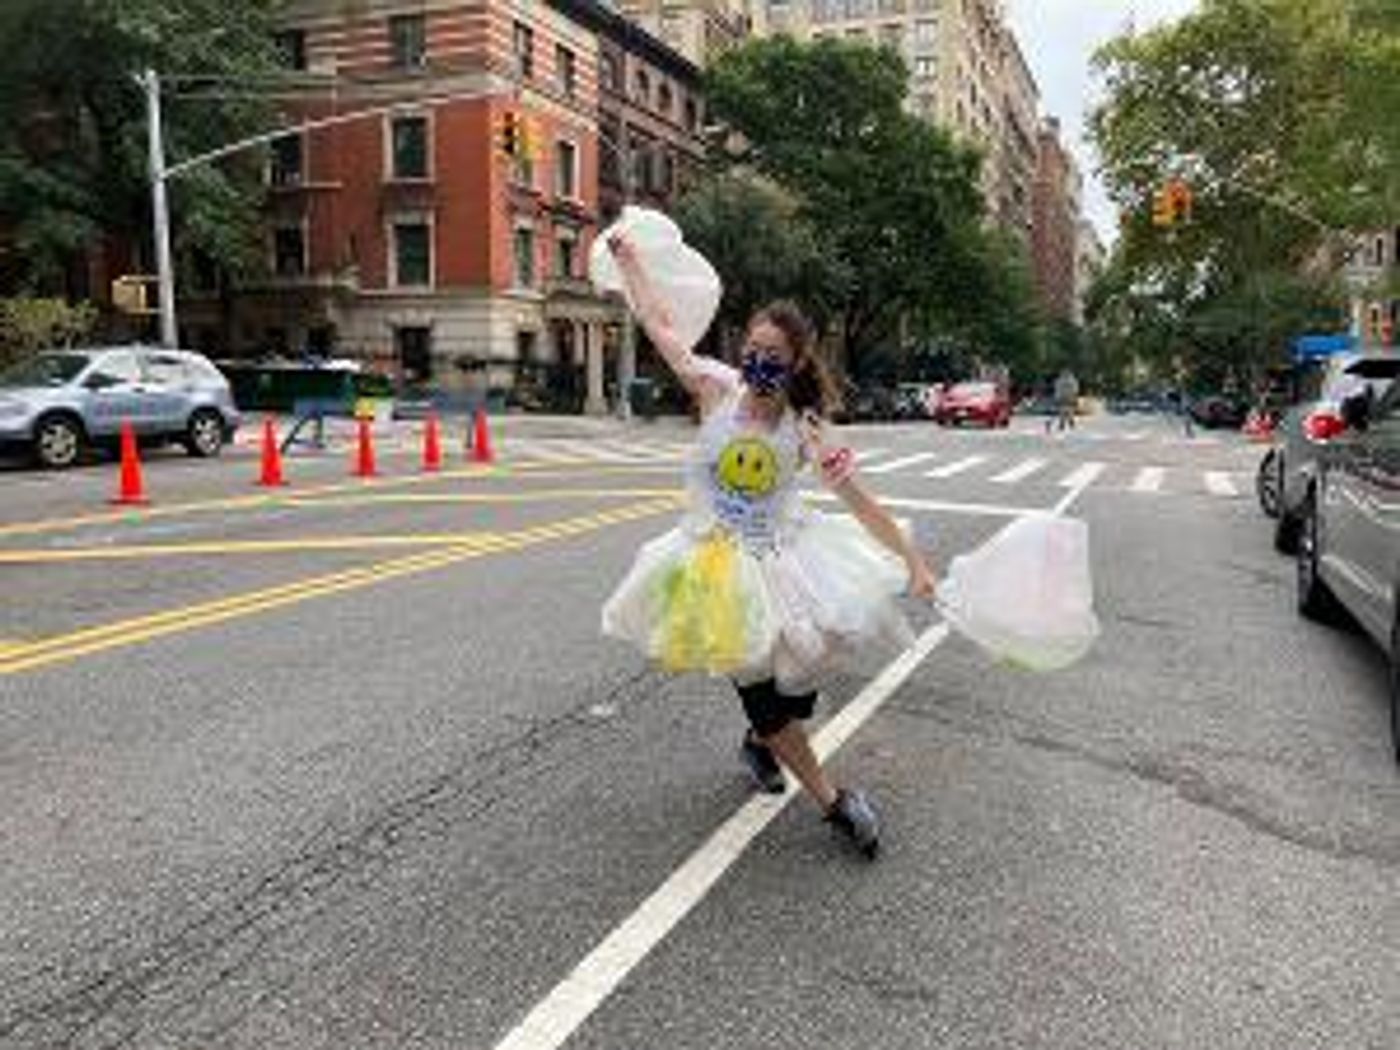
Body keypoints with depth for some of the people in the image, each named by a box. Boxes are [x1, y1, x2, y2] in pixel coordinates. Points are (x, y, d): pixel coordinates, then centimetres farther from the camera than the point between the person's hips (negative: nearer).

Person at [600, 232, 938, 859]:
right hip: (719, 565, -1)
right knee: (758, 687, 1)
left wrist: (914, 563, -11)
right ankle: (832, 801, 17)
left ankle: (760, 742, 45)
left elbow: (860, 501, -9)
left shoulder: (804, 431, -9)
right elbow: (658, 325, -2)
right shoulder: (717, 390, -11)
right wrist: (627, 260, 7)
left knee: (799, 682, 9)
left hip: (784, 557, 2)